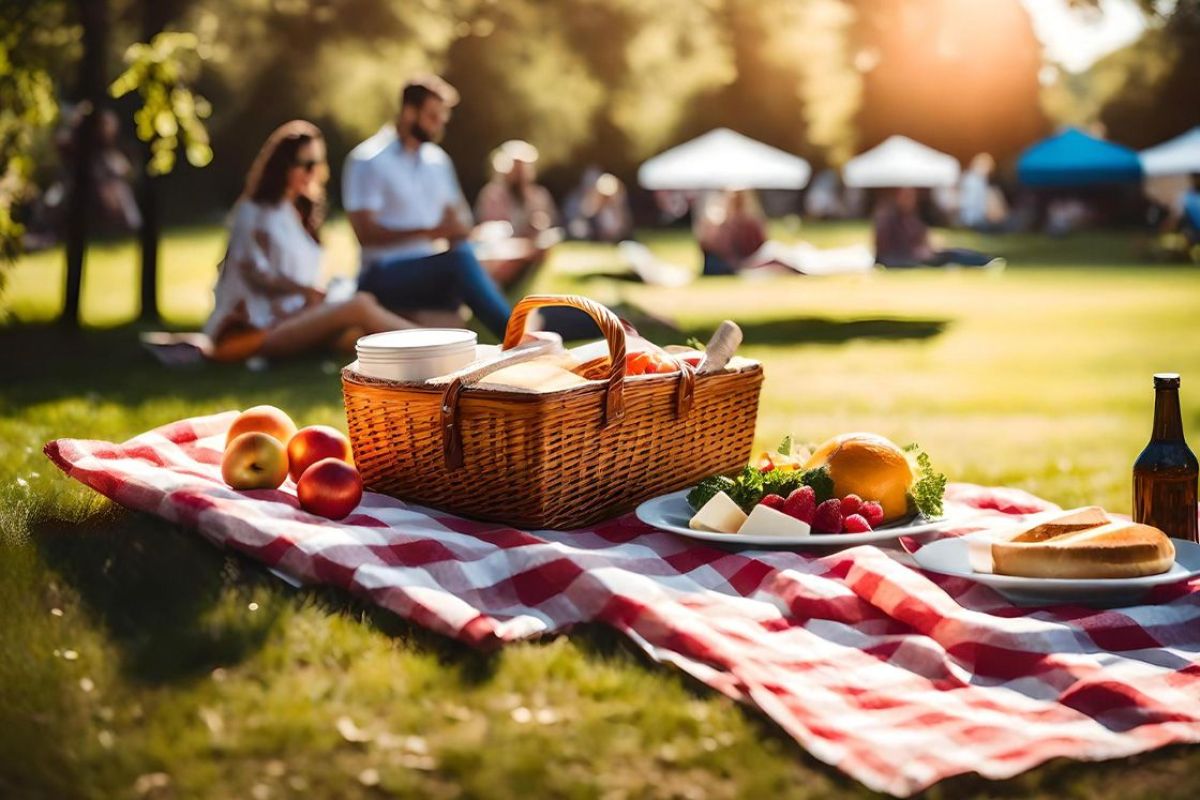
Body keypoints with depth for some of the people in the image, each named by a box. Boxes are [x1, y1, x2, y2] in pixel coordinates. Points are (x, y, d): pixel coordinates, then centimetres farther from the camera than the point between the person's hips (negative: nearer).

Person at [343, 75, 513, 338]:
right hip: (385, 275, -7)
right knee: (461, 258, -32)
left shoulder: (437, 160, 16)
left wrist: (460, 226, -7)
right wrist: (428, 232, -24)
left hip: (434, 269, 7)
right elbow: (366, 232, -13)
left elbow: (458, 212, 20)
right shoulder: (367, 160, -5)